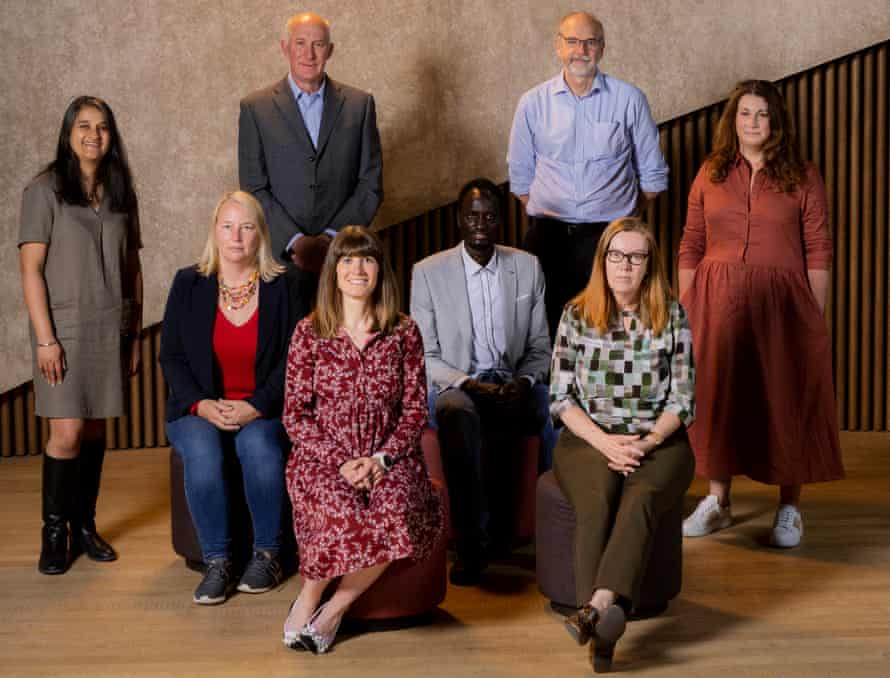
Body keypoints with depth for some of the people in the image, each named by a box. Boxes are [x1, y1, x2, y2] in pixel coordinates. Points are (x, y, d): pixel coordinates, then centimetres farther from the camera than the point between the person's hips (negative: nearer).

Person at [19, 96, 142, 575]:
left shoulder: (120, 194, 11)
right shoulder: (45, 190, -3)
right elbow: (30, 269, -8)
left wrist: (135, 335, 11)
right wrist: (45, 338, -14)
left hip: (111, 329, 4)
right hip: (65, 325, -4)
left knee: (95, 429, 7)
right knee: (67, 432, -8)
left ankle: (84, 525, 18)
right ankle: (53, 531, 7)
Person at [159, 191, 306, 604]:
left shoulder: (283, 288, 3)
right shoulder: (188, 284, 5)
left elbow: (294, 359, -1)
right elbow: (171, 357, 5)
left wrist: (255, 407, -15)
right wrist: (202, 404, -12)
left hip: (263, 410, -1)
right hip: (199, 409, 1)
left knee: (259, 446, -33)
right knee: (202, 451, -32)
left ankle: (267, 554, -14)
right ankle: (216, 561, -18)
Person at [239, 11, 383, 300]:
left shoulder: (360, 104, 6)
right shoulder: (255, 108, 3)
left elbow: (371, 184, 4)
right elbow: (254, 188, -1)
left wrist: (331, 238, -7)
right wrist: (296, 242, -12)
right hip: (280, 255, -1)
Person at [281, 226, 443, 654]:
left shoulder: (403, 333, 7)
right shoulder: (309, 334, 3)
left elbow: (415, 409, 5)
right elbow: (295, 415, 1)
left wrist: (381, 459, -11)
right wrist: (341, 461, -12)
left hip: (388, 459, 1)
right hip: (321, 458, -1)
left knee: (398, 512, -31)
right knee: (341, 514, -34)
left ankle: (334, 609, -11)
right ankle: (308, 600, -5)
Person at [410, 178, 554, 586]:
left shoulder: (528, 267, 9)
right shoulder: (428, 272, 1)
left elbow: (540, 347, 11)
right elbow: (423, 356, -1)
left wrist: (524, 381, -11)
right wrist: (469, 383, -17)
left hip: (514, 386, 3)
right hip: (455, 386, -2)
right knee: (457, 415, -38)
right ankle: (471, 544, -31)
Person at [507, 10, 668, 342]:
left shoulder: (630, 99, 2)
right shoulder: (533, 103, 5)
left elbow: (652, 175, 10)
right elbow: (520, 176, 14)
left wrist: (623, 217, 9)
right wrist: (547, 217, 11)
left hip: (611, 237, -1)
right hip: (549, 236, 1)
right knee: (545, 330, 0)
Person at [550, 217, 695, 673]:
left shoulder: (672, 316, 6)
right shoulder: (577, 315, 6)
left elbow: (682, 399, 4)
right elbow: (561, 397, 2)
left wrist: (647, 442, -13)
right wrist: (606, 442, -13)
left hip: (657, 439, 0)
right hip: (589, 438, 0)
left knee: (639, 500, -33)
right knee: (597, 501, -33)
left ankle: (595, 609, -52)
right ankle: (605, 626, -44)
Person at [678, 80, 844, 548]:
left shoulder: (802, 178, 3)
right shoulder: (710, 175, 9)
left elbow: (819, 251, 0)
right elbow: (690, 247, 8)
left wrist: (816, 316, -5)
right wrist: (684, 310, 3)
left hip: (781, 302, -2)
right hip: (717, 302, 2)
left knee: (784, 399, 2)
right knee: (717, 395, 6)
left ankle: (789, 509, 15)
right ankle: (717, 502, 19)